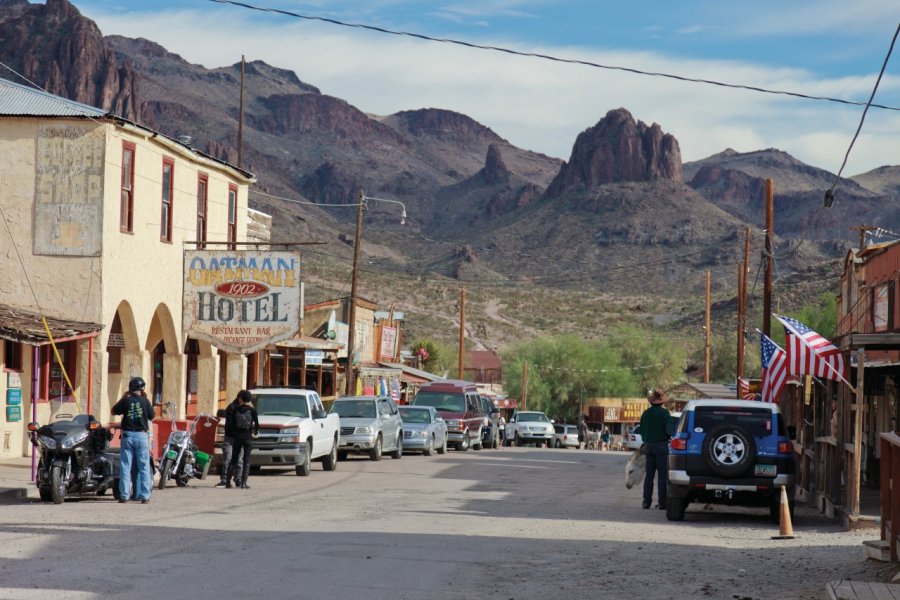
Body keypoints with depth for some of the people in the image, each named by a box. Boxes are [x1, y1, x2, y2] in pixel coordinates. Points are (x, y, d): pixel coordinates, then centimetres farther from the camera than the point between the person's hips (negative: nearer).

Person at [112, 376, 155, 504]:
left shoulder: (126, 401, -2)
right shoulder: (145, 401, -4)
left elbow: (114, 411, 10)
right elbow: (152, 416, 8)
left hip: (127, 435, 1)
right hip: (141, 435, -1)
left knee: (125, 466, 4)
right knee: (144, 467, 4)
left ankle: (124, 495, 1)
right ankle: (144, 496, 2)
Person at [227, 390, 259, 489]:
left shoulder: (236, 410, 0)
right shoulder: (252, 410, -5)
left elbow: (232, 424, 2)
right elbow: (257, 425, -5)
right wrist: (255, 432, 15)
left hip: (237, 437, 2)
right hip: (248, 437, -2)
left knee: (234, 459, 10)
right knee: (247, 460, 2)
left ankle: (227, 481, 8)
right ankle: (243, 483, -3)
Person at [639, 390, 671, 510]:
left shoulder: (645, 413, 7)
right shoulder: (664, 413, -10)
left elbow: (642, 431, 12)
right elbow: (669, 430, -16)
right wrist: (668, 437, 4)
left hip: (648, 446, 5)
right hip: (661, 445, -5)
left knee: (649, 474, 9)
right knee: (662, 475, -2)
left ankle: (647, 501, 5)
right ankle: (662, 502, -5)